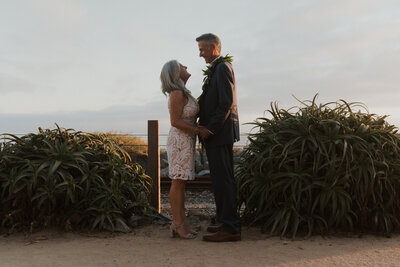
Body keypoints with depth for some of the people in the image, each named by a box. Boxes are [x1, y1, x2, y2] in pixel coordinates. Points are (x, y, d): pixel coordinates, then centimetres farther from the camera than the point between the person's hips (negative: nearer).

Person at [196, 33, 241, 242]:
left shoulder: (223, 67, -11)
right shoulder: (216, 68, 20)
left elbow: (227, 103, -19)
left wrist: (210, 128, -17)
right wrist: (204, 123, 9)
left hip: (220, 132, -10)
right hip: (215, 132, 10)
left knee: (223, 179, -8)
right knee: (220, 178, 13)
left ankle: (230, 229, -2)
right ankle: (227, 222, 22)